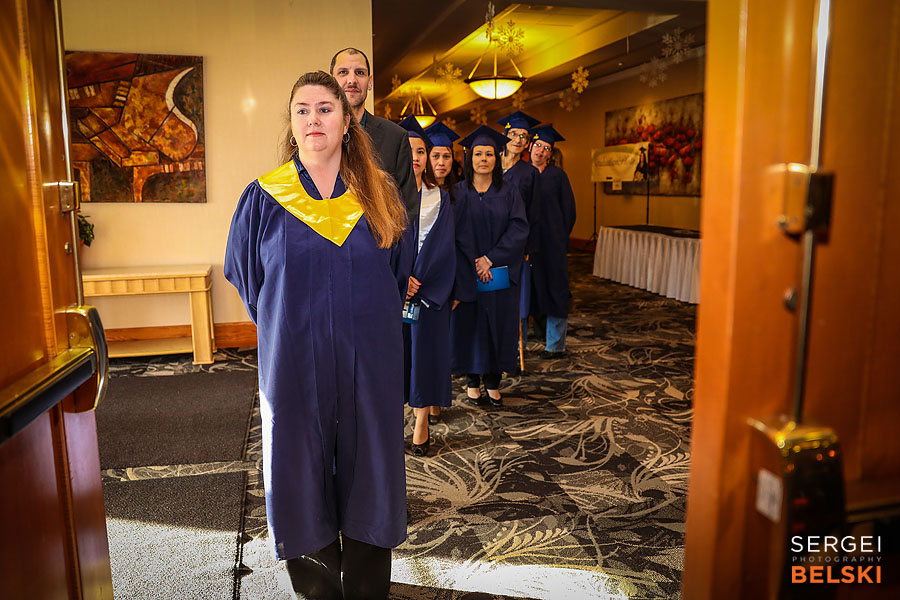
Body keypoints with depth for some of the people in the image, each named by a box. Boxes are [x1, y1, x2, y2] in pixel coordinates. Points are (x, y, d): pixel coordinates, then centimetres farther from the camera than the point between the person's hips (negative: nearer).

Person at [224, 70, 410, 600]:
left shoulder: (378, 195, 3)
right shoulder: (264, 198, -1)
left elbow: (398, 275, 13)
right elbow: (246, 277, 9)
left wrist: (361, 320, 9)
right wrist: (287, 324, 7)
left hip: (368, 362, 1)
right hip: (294, 362, -1)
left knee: (367, 476, 10)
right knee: (303, 475, 9)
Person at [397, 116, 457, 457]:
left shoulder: (440, 200, 6)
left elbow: (444, 249, -1)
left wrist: (418, 284, -12)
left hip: (429, 289, 1)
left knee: (425, 348, 3)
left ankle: (422, 422, 14)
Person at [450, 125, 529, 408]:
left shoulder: (509, 193, 4)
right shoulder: (457, 193, 2)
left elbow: (519, 229, -6)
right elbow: (453, 234, -5)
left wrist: (491, 258, -15)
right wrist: (474, 264, -15)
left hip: (501, 274, 1)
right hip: (466, 273, -1)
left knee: (497, 325, 5)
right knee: (469, 324, 4)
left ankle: (493, 381, 17)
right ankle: (472, 381, 18)